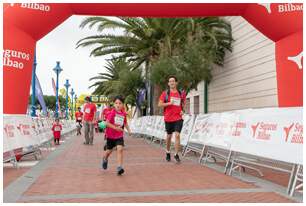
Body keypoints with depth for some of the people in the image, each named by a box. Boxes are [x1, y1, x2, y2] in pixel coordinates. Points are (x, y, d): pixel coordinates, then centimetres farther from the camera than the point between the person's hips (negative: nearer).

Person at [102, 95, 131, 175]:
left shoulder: (123, 114, 0)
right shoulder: (112, 112, -14)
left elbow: (125, 123, 17)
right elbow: (107, 123, -20)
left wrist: (128, 129, 4)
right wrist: (115, 127, -29)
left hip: (119, 135, 2)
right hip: (110, 135, -2)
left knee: (120, 149, -17)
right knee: (109, 150, 15)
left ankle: (119, 167, -17)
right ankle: (105, 159, 48)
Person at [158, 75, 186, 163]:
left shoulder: (181, 93, 5)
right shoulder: (165, 93, 0)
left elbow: (183, 103, 21)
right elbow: (159, 104, -4)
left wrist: (182, 110, 4)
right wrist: (169, 103, -16)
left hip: (178, 118, 0)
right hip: (168, 118, 0)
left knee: (177, 135, -13)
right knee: (169, 135, 12)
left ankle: (176, 154, -6)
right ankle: (168, 152, 32)